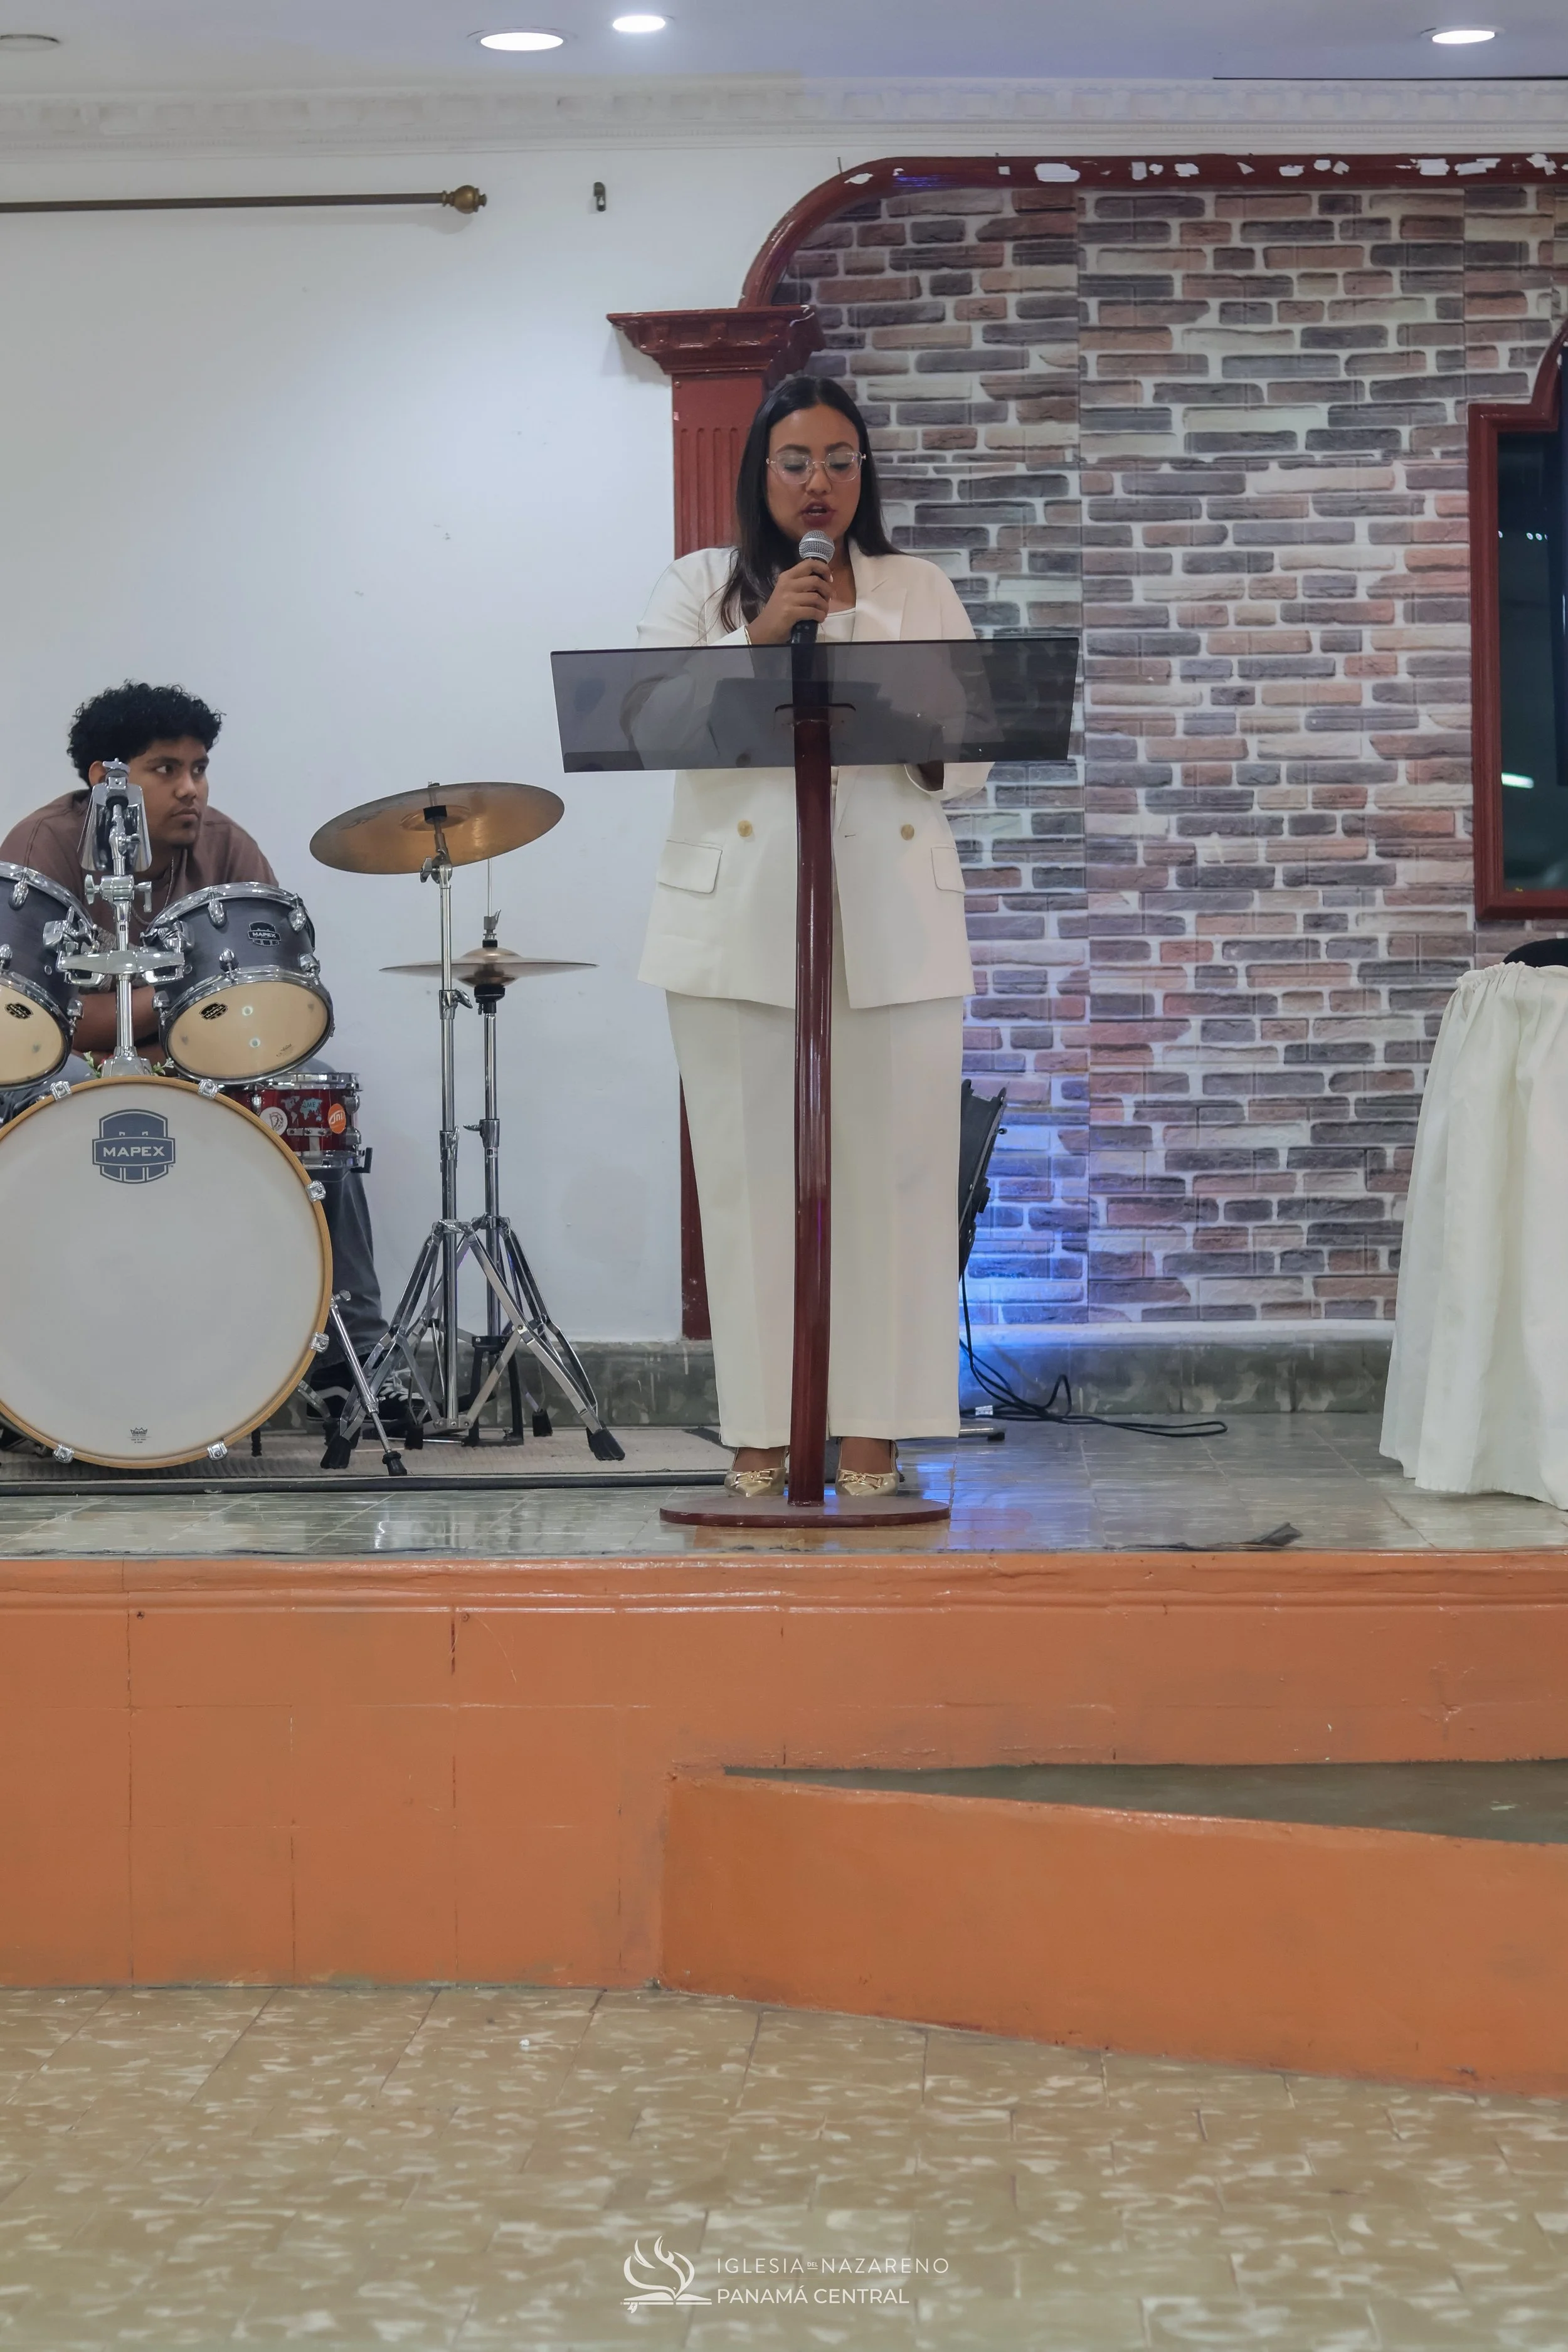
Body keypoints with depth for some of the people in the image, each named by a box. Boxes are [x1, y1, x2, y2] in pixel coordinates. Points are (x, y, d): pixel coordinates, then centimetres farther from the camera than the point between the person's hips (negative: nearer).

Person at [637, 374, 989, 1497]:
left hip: (892, 922, 1)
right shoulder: (701, 586, 12)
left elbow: (972, 759, 8)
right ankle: (761, 1429, 5)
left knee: (887, 1170, -3)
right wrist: (761, 636, -13)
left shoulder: (921, 591, 14)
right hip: (739, 923, -1)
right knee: (753, 1172, -1)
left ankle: (873, 1428, 3)